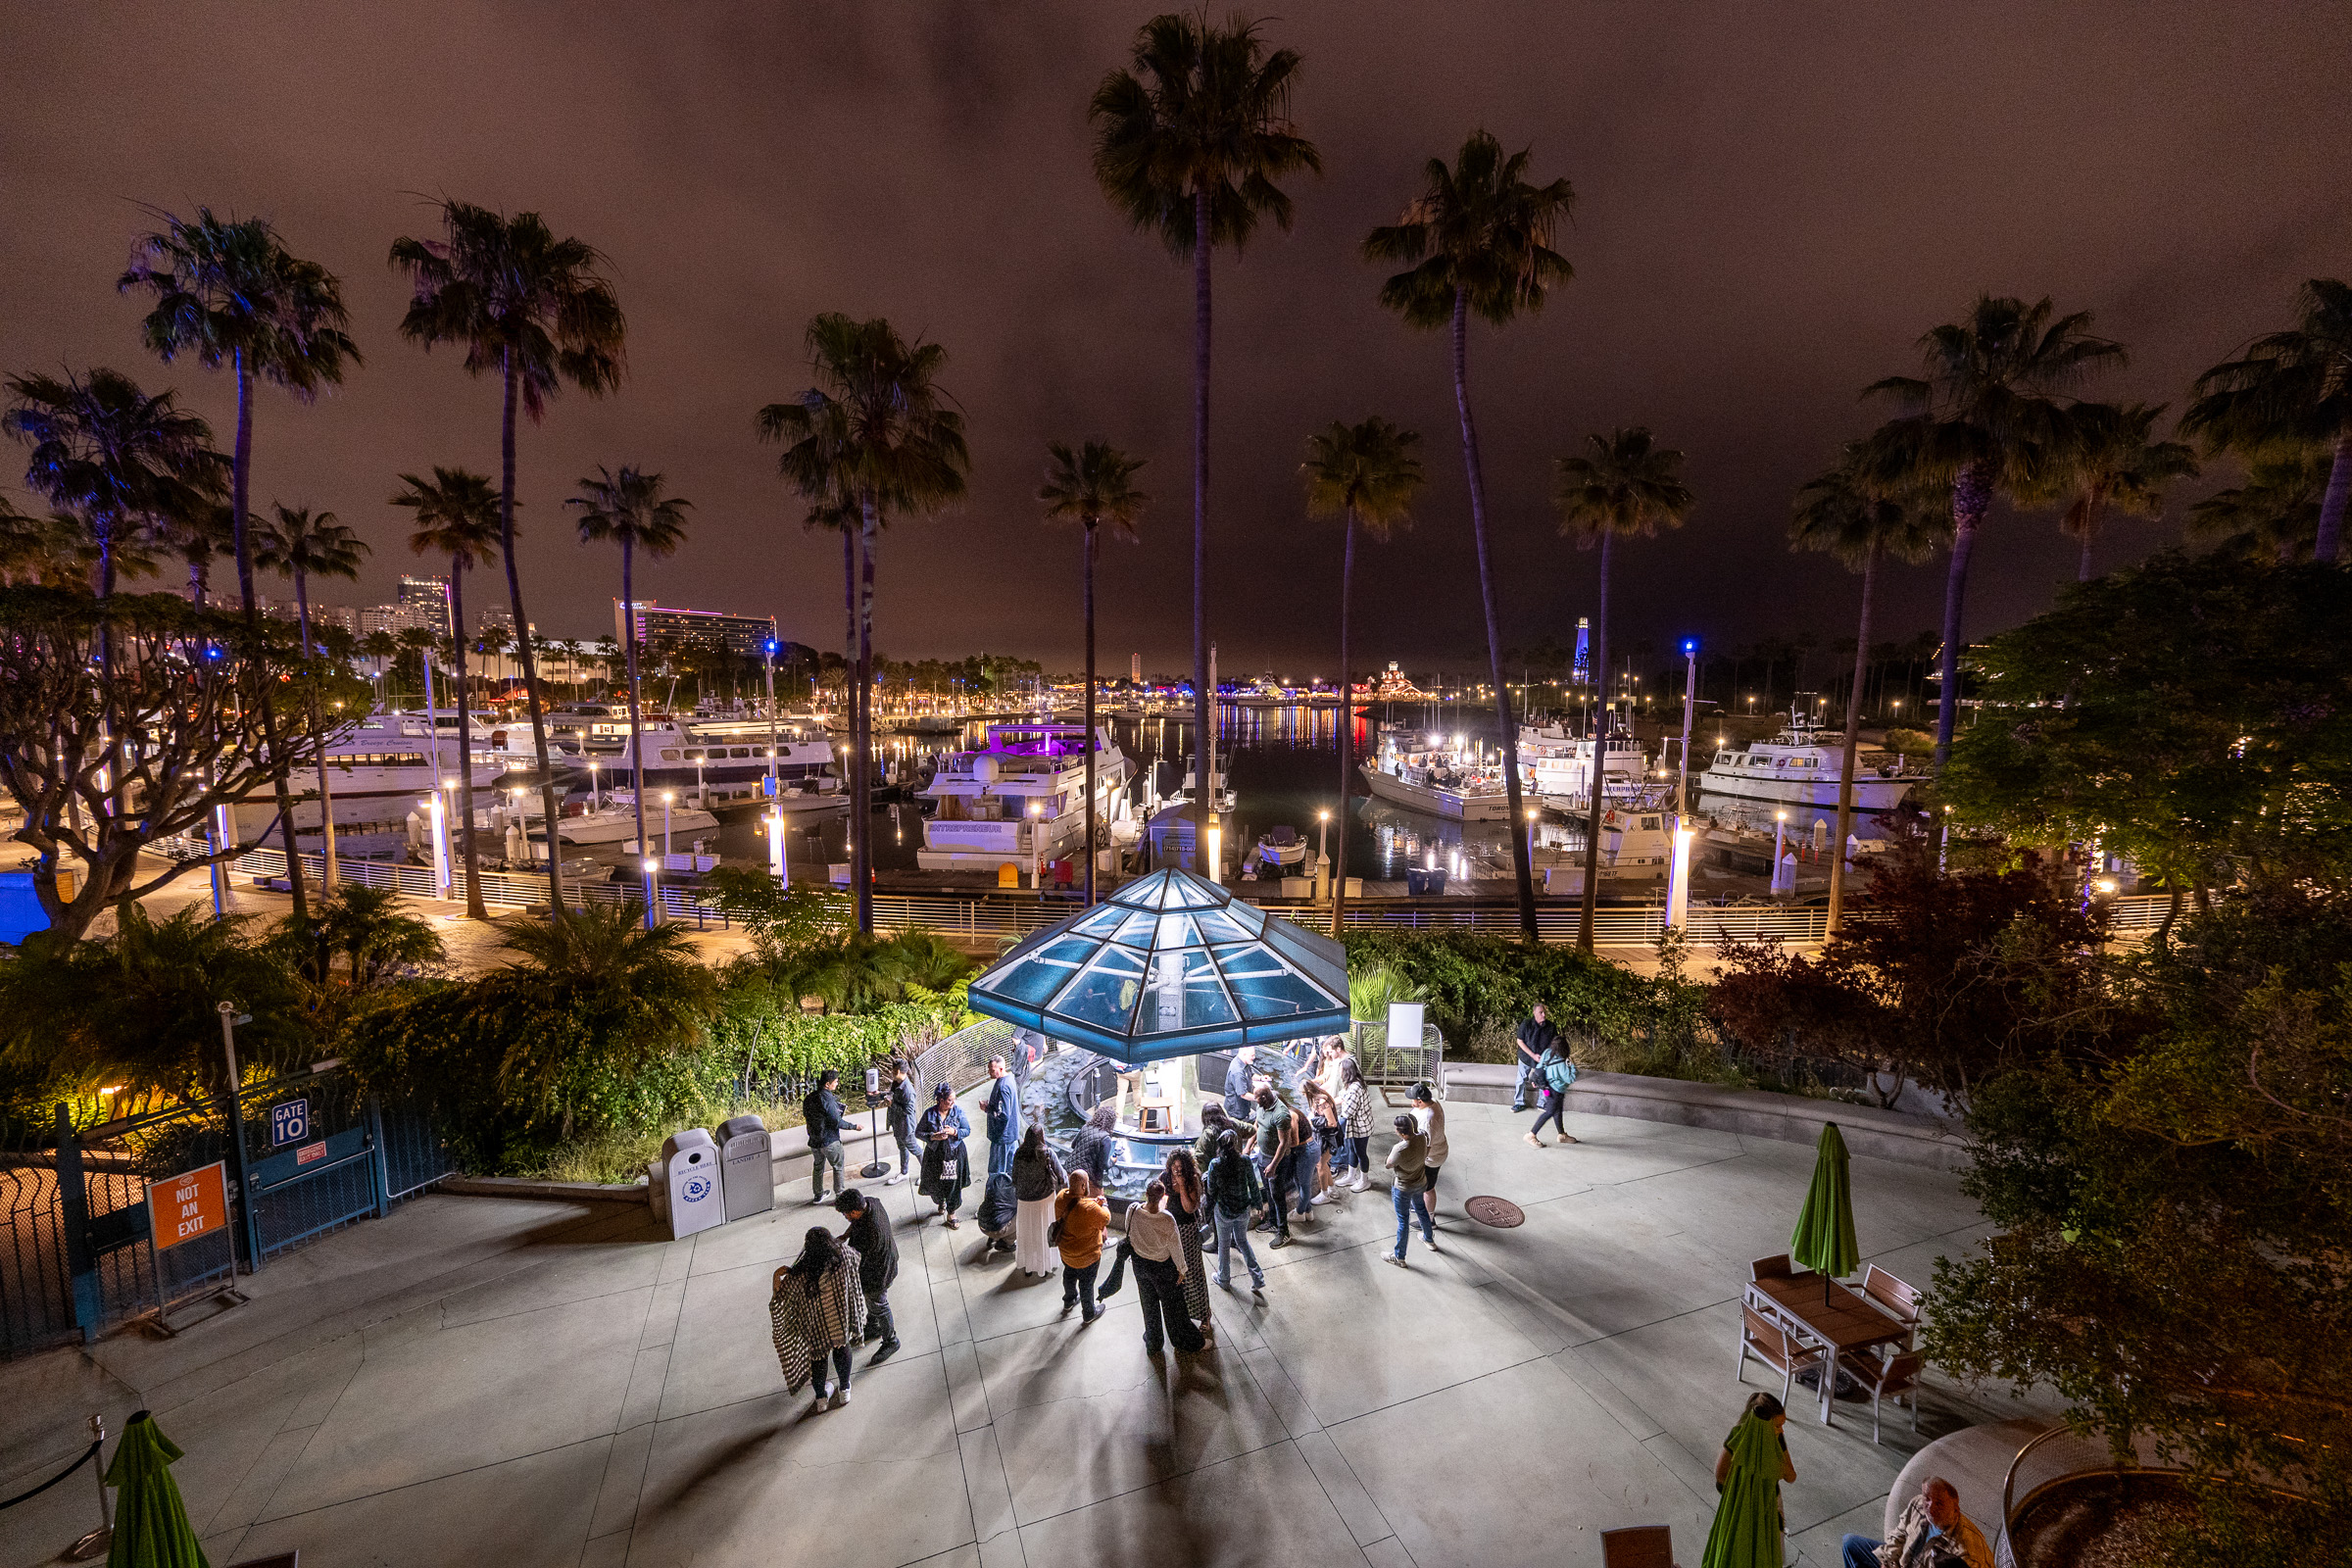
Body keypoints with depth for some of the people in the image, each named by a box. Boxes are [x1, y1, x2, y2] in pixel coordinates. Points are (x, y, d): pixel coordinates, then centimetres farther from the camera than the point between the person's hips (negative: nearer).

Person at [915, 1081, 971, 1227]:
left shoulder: (958, 1111, -10)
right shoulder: (929, 1114, -12)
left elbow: (967, 1130, -4)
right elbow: (918, 1132, -4)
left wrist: (954, 1132, -22)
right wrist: (933, 1136, -20)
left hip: (955, 1153, 0)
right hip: (935, 1154, 0)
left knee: (954, 1183, 5)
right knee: (936, 1184, 14)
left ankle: (951, 1213, 27)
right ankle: (940, 1202, 48)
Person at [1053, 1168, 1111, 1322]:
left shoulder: (1062, 1197, -19)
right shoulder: (1089, 1208, -40)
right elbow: (1106, 1219, -22)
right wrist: (1104, 1204, -5)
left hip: (1065, 1250, 6)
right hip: (1086, 1256, -6)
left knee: (1069, 1275, 33)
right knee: (1086, 1284, 20)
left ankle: (1069, 1301, 58)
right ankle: (1089, 1314, 43)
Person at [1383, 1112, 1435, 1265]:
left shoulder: (1400, 1149, -39)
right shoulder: (1422, 1138, -21)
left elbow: (1388, 1164, -19)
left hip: (1402, 1189, -6)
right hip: (1419, 1183, 6)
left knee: (1403, 1221, 11)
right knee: (1422, 1210, 31)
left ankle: (1399, 1257, 30)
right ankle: (1430, 1240, 55)